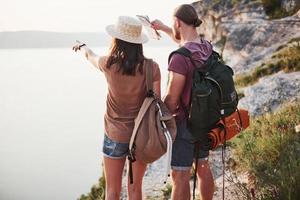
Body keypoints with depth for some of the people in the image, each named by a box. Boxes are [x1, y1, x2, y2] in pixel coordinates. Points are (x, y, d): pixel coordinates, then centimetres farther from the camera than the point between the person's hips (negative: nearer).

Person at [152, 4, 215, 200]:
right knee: (203, 166, 21)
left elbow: (171, 100, -21)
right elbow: (187, 43, 26)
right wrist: (163, 28, 33)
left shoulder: (180, 58, -26)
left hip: (186, 123, -8)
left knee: (180, 176, 3)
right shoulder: (207, 47, 0)